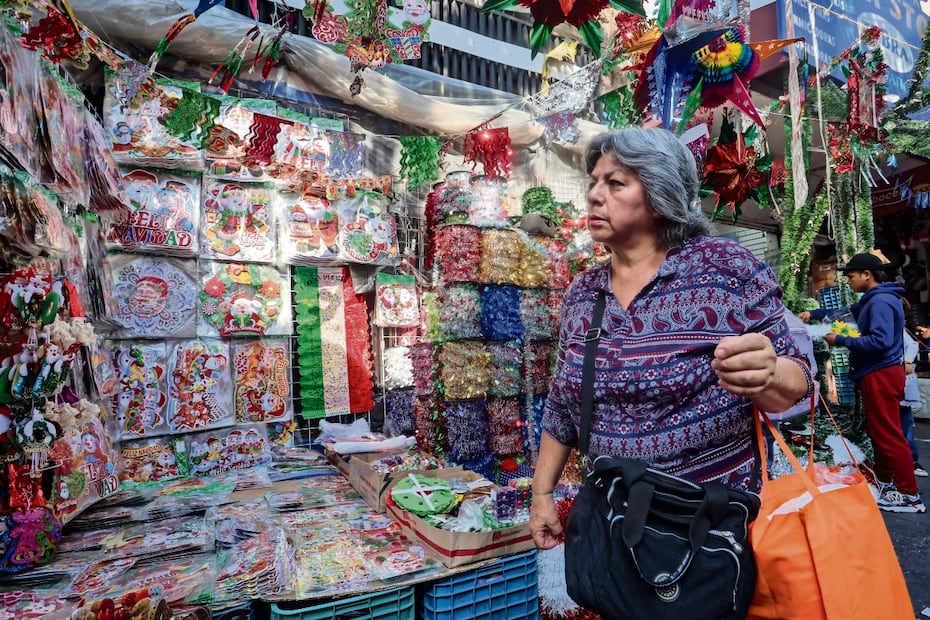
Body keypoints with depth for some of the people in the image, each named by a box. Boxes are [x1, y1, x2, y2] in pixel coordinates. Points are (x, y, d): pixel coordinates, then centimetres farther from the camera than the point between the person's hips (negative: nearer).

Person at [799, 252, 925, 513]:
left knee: (888, 434, -5)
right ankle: (884, 480, 28)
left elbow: (880, 341, -27)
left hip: (881, 375, -10)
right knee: (878, 431, 17)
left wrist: (841, 340, -20)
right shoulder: (872, 300, 14)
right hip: (876, 374, 10)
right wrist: (814, 313, 17)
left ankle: (909, 495, 2)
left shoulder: (881, 301, -17)